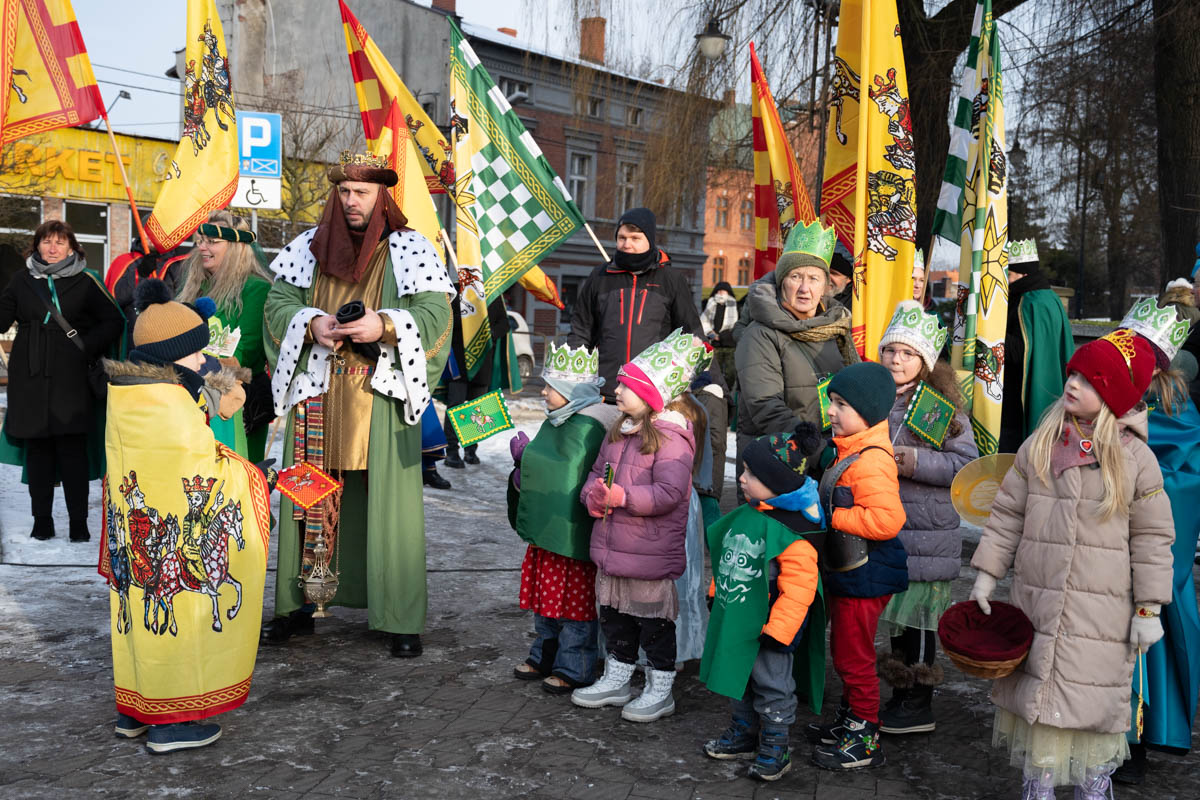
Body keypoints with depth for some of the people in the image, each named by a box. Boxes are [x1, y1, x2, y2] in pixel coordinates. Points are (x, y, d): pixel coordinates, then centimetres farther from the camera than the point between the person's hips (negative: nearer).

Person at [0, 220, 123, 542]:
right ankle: (42, 518, 14)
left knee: (73, 447, -4)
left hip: (70, 377, -3)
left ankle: (78, 521, 4)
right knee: (37, 447, 5)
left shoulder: (85, 281, 4)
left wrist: (87, 347, -6)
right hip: (30, 377, 3)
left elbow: (113, 320, 4)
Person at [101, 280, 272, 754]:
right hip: (176, 538, -9)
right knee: (180, 612, 2)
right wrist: (252, 478, -5)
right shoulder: (170, 403, -23)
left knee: (145, 609, 18)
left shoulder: (123, 394, 6)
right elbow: (203, 469, -18)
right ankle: (172, 722, 12)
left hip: (137, 534, 9)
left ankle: (133, 710, 31)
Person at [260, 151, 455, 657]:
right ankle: (297, 606, 20)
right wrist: (312, 325, -11)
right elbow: (277, 303, 9)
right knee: (308, 497, 8)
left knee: (389, 502, -3)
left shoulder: (409, 250, 3)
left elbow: (435, 314, -4)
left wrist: (384, 326, -20)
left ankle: (401, 619, 4)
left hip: (381, 396, -3)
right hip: (317, 395, 3)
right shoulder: (309, 247, 13)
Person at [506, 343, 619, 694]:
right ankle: (546, 657, 33)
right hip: (548, 529, 9)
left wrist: (526, 455, -15)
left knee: (574, 600, 2)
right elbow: (542, 466, 17)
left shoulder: (585, 427, -18)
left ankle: (574, 669, 13)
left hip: (574, 531, -9)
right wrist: (523, 473, -2)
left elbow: (565, 473, -25)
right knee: (545, 597, 18)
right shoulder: (555, 422, 12)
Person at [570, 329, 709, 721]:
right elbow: (597, 471, 16)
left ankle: (660, 689, 22)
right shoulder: (619, 431, 8)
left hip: (651, 553, -8)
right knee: (615, 615, 20)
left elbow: (669, 493, -25)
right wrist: (593, 494, -6)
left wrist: (621, 496, -30)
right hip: (611, 547, 8)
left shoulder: (671, 438, -18)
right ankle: (616, 679, 36)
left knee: (654, 621, 6)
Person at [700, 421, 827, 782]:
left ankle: (776, 747, 25)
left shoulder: (793, 534, -25)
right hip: (736, 620, 8)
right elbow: (727, 558, 16)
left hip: (767, 625, -8)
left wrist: (777, 629, -23)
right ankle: (744, 733, 40)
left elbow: (798, 589, -25)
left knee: (771, 687, 7)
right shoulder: (746, 515, 2)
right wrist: (717, 593, 20)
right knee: (739, 678, 21)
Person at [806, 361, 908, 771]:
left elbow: (886, 519, -33)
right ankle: (849, 719, 39)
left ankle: (865, 740, 17)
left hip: (864, 578, -10)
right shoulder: (848, 450, 8)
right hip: (844, 572, 10)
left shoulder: (871, 461, -25)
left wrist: (831, 517, -25)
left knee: (854, 657, 2)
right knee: (845, 652, 23)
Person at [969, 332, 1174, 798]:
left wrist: (1149, 609, -2)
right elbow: (1007, 514, 7)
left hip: (1103, 612, -2)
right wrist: (986, 575, 4)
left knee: (1096, 699, 7)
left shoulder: (1135, 458, -4)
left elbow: (1152, 537, 0)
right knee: (1036, 693, 10)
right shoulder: (1039, 446, 3)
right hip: (1037, 600, 2)